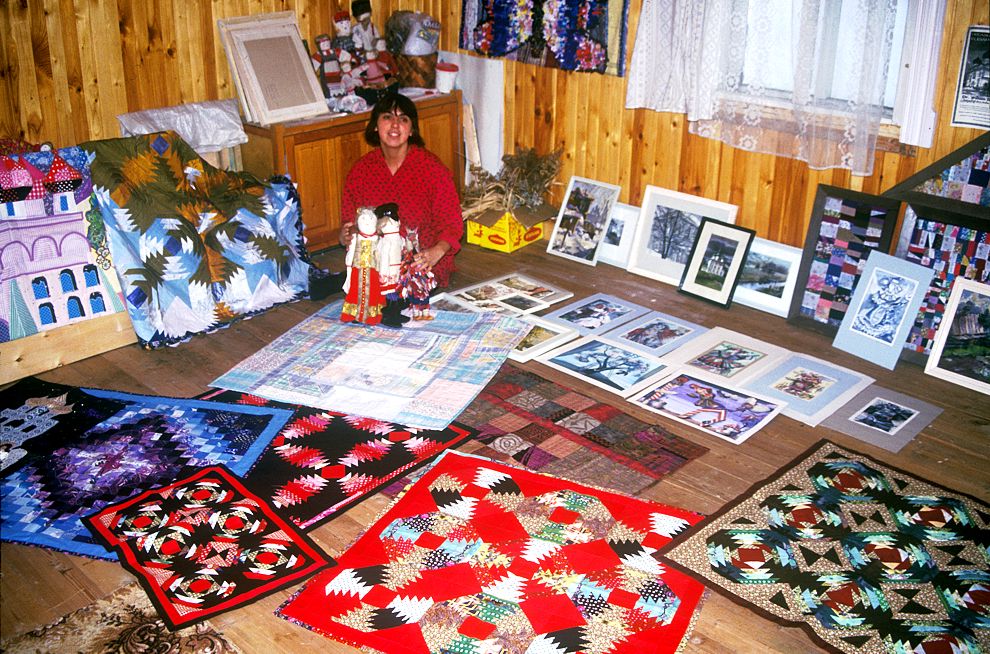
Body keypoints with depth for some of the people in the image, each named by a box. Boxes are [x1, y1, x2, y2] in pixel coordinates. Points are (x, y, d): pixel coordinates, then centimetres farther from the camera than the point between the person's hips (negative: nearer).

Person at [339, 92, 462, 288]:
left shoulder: (432, 167, -7)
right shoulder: (361, 170, 3)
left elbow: (451, 222, -5)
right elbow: (349, 219, 12)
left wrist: (437, 251, -26)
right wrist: (346, 236, -13)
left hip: (423, 263, -2)